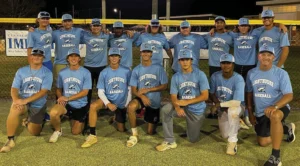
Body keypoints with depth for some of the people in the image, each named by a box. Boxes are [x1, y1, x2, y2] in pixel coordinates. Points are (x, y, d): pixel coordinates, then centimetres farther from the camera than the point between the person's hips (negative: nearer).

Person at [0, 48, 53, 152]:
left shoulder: (47, 73, -7)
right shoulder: (21, 71, 2)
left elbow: (43, 92, -18)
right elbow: (14, 88, -5)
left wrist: (25, 100, -28)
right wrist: (16, 100, -28)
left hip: (38, 105, 0)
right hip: (22, 101, 1)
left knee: (34, 132, 5)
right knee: (14, 109, -35)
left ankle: (30, 122, 42)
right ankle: (10, 140, -21)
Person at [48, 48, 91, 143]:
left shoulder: (86, 73, -10)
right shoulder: (62, 73, 1)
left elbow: (85, 92, -13)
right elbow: (58, 89, 9)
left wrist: (67, 98, -18)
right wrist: (61, 98, -13)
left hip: (81, 105, -1)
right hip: (66, 103, 2)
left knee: (75, 132, 4)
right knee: (53, 112, -32)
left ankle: (79, 120, 40)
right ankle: (57, 131, 0)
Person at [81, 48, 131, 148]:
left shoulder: (126, 71, -8)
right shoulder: (104, 73, -8)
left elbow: (130, 88, 0)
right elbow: (100, 92, -8)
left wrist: (128, 104, -5)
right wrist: (108, 104, -22)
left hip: (122, 103, 1)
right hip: (108, 100, -1)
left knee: (121, 130, 9)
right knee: (93, 106, -34)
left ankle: (117, 118, 44)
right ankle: (92, 136, -25)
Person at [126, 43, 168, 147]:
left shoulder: (158, 68, -5)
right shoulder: (136, 70, -2)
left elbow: (164, 86, -6)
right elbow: (133, 90, -4)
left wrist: (148, 89, -17)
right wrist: (142, 96, -26)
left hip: (154, 102, 0)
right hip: (141, 98, 0)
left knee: (150, 132, 6)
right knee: (131, 106, -37)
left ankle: (153, 121, 42)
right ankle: (134, 134, -17)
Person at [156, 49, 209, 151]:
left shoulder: (200, 74, -11)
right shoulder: (176, 77, -3)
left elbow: (205, 96, -15)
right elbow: (173, 97, -8)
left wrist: (186, 102, -23)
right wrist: (177, 108, -30)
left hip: (197, 110, -2)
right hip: (182, 107, 2)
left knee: (193, 139, 5)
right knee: (165, 110, -28)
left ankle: (192, 125, 40)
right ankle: (170, 141, -17)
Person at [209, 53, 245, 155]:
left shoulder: (238, 79, -25)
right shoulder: (215, 76, -12)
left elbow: (236, 102, -31)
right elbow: (212, 94, -1)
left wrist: (219, 105, -25)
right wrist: (221, 107, -16)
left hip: (236, 107, -4)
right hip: (222, 108, 4)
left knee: (232, 110, -40)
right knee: (225, 135, 0)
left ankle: (233, 141, -23)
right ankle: (236, 122, 35)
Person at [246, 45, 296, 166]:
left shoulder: (281, 73, -13)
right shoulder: (251, 73, 0)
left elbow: (289, 95, -18)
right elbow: (249, 94, 9)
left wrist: (275, 107, -36)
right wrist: (250, 113, 6)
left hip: (279, 107, -5)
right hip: (260, 112, 5)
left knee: (274, 116, -43)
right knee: (263, 143, 11)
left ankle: (276, 156, -33)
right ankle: (286, 129, 37)